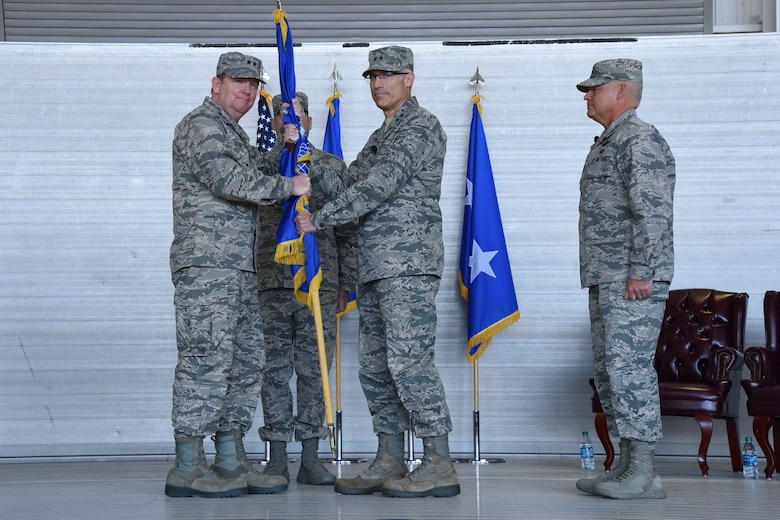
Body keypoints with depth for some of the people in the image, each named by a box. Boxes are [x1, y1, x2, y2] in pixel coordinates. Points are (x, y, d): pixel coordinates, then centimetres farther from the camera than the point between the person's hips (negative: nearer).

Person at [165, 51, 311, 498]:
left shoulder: (235, 134, 26)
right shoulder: (202, 125, -5)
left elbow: (259, 174, 18)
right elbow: (229, 181, -17)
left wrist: (284, 146, 2)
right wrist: (289, 186, -11)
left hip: (239, 268, 10)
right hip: (205, 263, -10)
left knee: (247, 360, 8)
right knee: (207, 359, -12)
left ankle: (231, 462, 13)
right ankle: (187, 468, -10)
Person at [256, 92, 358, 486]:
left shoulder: (333, 166, 9)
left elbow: (348, 231, 0)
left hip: (320, 283, 0)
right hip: (271, 285, 0)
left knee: (314, 370, 2)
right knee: (275, 370, 1)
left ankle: (310, 460, 9)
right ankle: (277, 460, 7)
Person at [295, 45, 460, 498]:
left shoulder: (422, 128, -7)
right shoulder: (380, 138, 25)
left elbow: (379, 187, -16)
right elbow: (349, 180, 24)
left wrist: (318, 219, -15)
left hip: (410, 264, -10)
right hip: (376, 271, 10)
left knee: (409, 360, -13)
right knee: (375, 366, 8)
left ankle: (440, 466, -11)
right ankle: (390, 464, 13)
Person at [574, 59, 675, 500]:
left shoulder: (640, 141, -10)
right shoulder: (608, 144, 23)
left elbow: (653, 212, -19)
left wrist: (640, 273, -23)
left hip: (634, 281, -11)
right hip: (606, 281, 11)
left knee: (629, 368, -12)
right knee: (609, 369, 9)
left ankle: (644, 474, -10)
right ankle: (630, 466, 13)